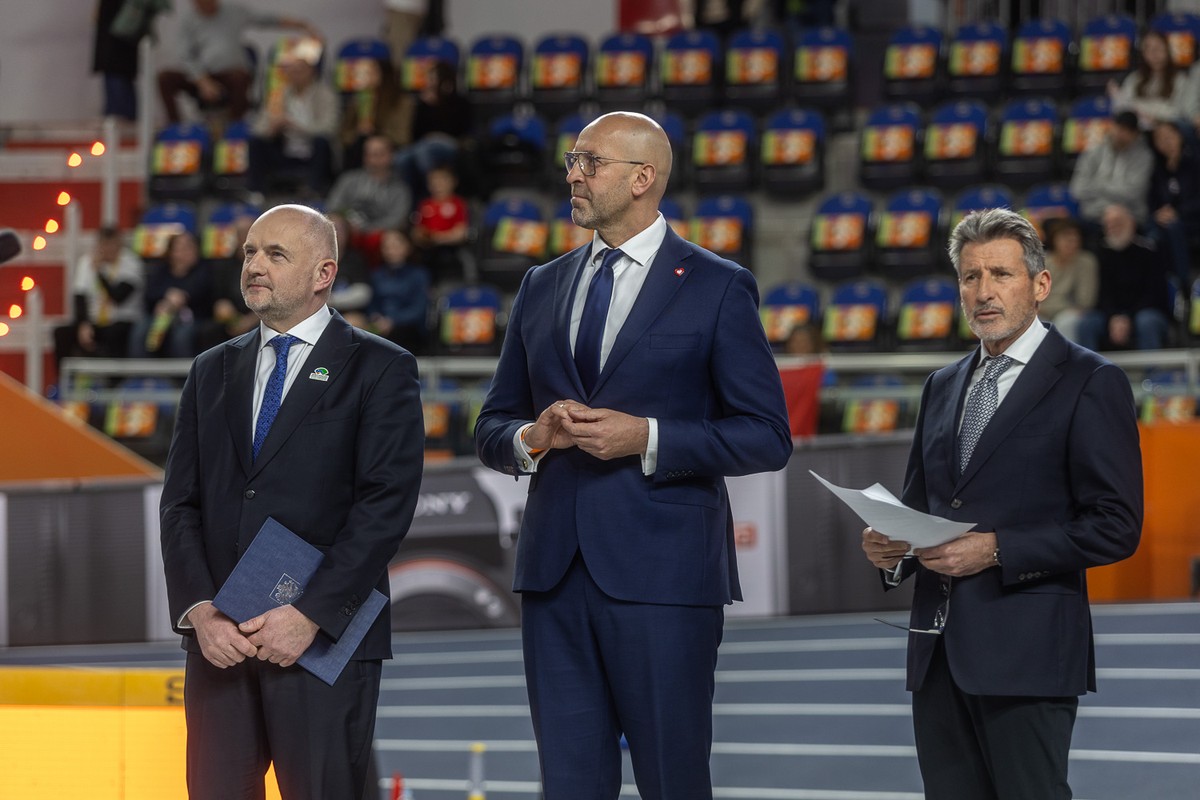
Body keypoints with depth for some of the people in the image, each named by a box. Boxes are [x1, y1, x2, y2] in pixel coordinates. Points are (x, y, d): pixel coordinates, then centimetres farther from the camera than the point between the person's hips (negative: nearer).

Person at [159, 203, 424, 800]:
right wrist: (199, 611, -5)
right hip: (219, 639, 4)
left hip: (324, 638, -4)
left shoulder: (379, 370, 2)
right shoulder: (212, 372, 17)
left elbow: (386, 504, -8)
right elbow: (180, 505, 11)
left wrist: (309, 615, -15)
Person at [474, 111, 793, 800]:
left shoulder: (718, 288, 0)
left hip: (661, 574, -5)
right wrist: (532, 437, -4)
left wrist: (647, 439, -15)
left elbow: (768, 436, -3)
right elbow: (492, 428, 21)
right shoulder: (543, 287, 16)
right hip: (556, 568, 5)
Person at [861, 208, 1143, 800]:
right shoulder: (944, 387, 19)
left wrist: (997, 550, -17)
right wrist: (889, 546, 2)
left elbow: (1115, 527, -9)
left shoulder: (1089, 383, -3)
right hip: (938, 651, 7)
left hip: (1026, 650, -6)